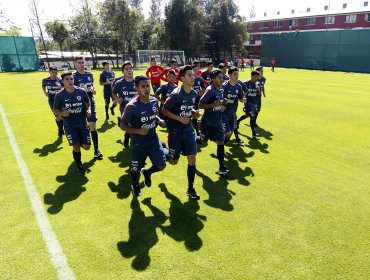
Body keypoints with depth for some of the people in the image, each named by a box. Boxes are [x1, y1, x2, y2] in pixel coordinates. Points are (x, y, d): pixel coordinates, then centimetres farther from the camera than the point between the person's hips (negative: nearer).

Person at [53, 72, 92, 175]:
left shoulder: (82, 91, -5)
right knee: (76, 146, -6)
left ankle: (77, 143, 36)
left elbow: (88, 101, 14)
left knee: (86, 146, -3)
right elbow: (55, 109, 2)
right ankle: (79, 165, 23)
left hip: (82, 123, 2)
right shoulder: (59, 95, -9)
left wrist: (89, 109, -5)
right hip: (69, 124, -2)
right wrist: (62, 113, -18)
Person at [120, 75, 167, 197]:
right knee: (136, 168, 15)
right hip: (138, 144, -4)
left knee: (161, 165, 0)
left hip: (153, 140, 4)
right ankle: (135, 185, 49)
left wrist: (160, 121, -6)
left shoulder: (154, 101, -4)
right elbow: (123, 126, -14)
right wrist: (138, 131, -28)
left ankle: (147, 172, 34)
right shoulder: (131, 106, -21)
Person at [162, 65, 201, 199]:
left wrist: (194, 112, -2)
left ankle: (190, 188, 13)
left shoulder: (194, 93, 3)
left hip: (188, 130, 5)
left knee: (192, 159, 0)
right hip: (176, 131, -5)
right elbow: (164, 110, -13)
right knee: (173, 161, 8)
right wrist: (179, 118, -21)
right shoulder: (176, 94, -19)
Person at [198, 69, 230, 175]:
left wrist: (223, 103, 0)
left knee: (220, 142, -1)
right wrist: (214, 104, -28)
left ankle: (222, 167, 3)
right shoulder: (210, 90, -17)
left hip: (218, 122, 6)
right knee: (202, 140, 11)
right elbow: (200, 105, -21)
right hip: (207, 122, -6)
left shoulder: (221, 90, 7)